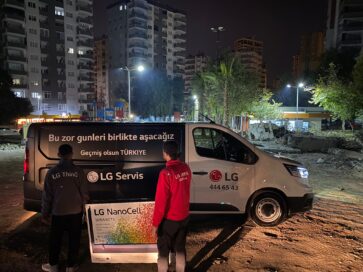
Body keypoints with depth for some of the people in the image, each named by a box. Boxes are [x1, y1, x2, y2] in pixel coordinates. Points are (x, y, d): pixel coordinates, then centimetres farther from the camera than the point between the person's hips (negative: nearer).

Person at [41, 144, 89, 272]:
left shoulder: (51, 172, -7)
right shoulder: (78, 171, -9)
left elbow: (47, 195, -1)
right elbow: (84, 193, -5)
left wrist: (45, 213, 10)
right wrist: (84, 207, 10)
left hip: (58, 212, 1)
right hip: (75, 211, 0)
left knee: (55, 239, 18)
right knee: (74, 239, 13)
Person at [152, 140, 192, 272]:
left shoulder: (166, 173, -26)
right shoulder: (186, 168, -5)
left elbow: (160, 201, -21)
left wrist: (155, 223, -11)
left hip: (169, 219, -6)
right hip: (184, 216, 6)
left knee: (163, 250, 14)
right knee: (180, 248, 21)